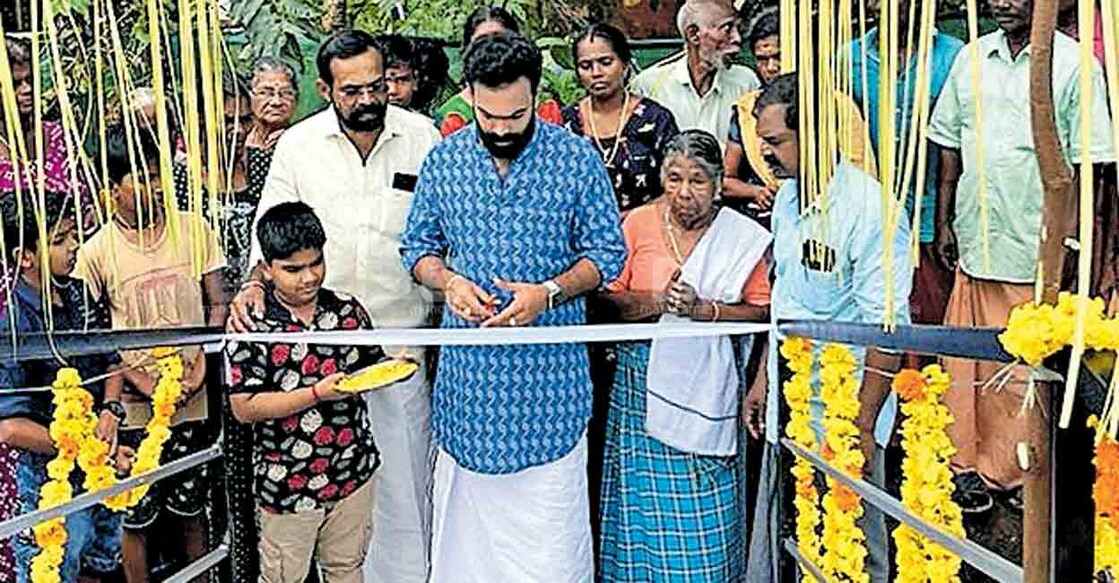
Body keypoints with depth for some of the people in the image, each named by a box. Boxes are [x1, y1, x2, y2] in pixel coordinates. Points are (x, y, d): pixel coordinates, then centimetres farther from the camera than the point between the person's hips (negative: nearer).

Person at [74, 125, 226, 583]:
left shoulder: (193, 229, 0)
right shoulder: (97, 252, -5)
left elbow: (217, 305, 4)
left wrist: (200, 366, -8)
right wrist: (142, 382, -12)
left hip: (194, 403, 2)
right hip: (136, 408, -1)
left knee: (191, 509, 16)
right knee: (135, 516, 9)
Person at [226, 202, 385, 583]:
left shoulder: (348, 310, -1)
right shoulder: (252, 325, -14)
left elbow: (373, 364, 11)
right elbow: (244, 408, -17)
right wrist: (318, 393, -25)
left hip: (353, 470, 4)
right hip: (288, 482, -3)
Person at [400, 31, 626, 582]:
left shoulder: (578, 158, -5)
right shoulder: (443, 159, 2)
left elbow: (607, 250, 0)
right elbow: (418, 245, 11)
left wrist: (548, 292, -16)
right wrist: (448, 281, -10)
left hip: (550, 368, -2)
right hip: (467, 367, 2)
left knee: (551, 516, 5)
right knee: (466, 506, 14)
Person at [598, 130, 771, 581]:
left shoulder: (742, 236, 0)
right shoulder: (639, 223, 1)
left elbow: (760, 312, -1)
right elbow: (610, 299, 0)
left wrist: (704, 309, -15)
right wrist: (660, 301, -15)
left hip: (708, 384, 0)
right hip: (645, 379, 0)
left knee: (705, 509, 4)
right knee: (645, 501, 6)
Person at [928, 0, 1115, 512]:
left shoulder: (1073, 64, -3)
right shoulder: (971, 58, 9)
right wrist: (944, 221, 11)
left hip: (1038, 246, -3)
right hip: (975, 238, 4)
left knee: (1029, 369, 4)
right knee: (969, 359, 8)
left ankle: (1023, 477, 21)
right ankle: (968, 465, 22)